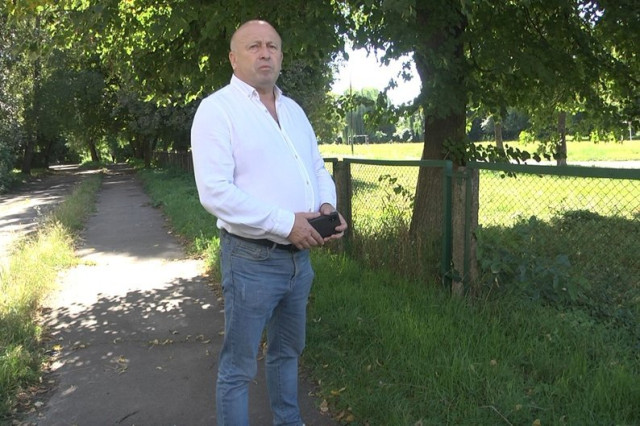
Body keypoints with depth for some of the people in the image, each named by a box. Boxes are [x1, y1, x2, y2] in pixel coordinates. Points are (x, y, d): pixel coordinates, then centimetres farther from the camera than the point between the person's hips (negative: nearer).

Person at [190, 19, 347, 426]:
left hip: (299, 256, 8)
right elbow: (215, 192, -21)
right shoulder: (217, 109, -11)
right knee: (239, 365, 6)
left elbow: (318, 169, 18)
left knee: (288, 350, 24)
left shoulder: (294, 110, 12)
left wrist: (327, 205, -5)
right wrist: (285, 223, -23)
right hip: (252, 259, -7)